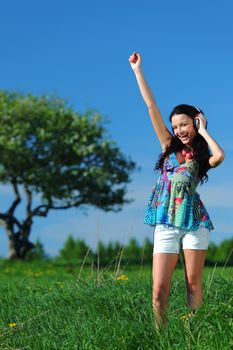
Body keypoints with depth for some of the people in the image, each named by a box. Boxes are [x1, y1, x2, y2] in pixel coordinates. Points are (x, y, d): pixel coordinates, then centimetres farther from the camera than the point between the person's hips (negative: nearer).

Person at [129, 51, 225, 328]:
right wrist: (137, 70, 6)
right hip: (166, 223, 1)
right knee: (159, 288, -5)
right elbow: (151, 106, 8)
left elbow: (220, 156, -17)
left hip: (194, 222, -1)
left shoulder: (201, 156, 8)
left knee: (193, 283, 3)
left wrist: (203, 130, -2)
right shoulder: (169, 145, 11)